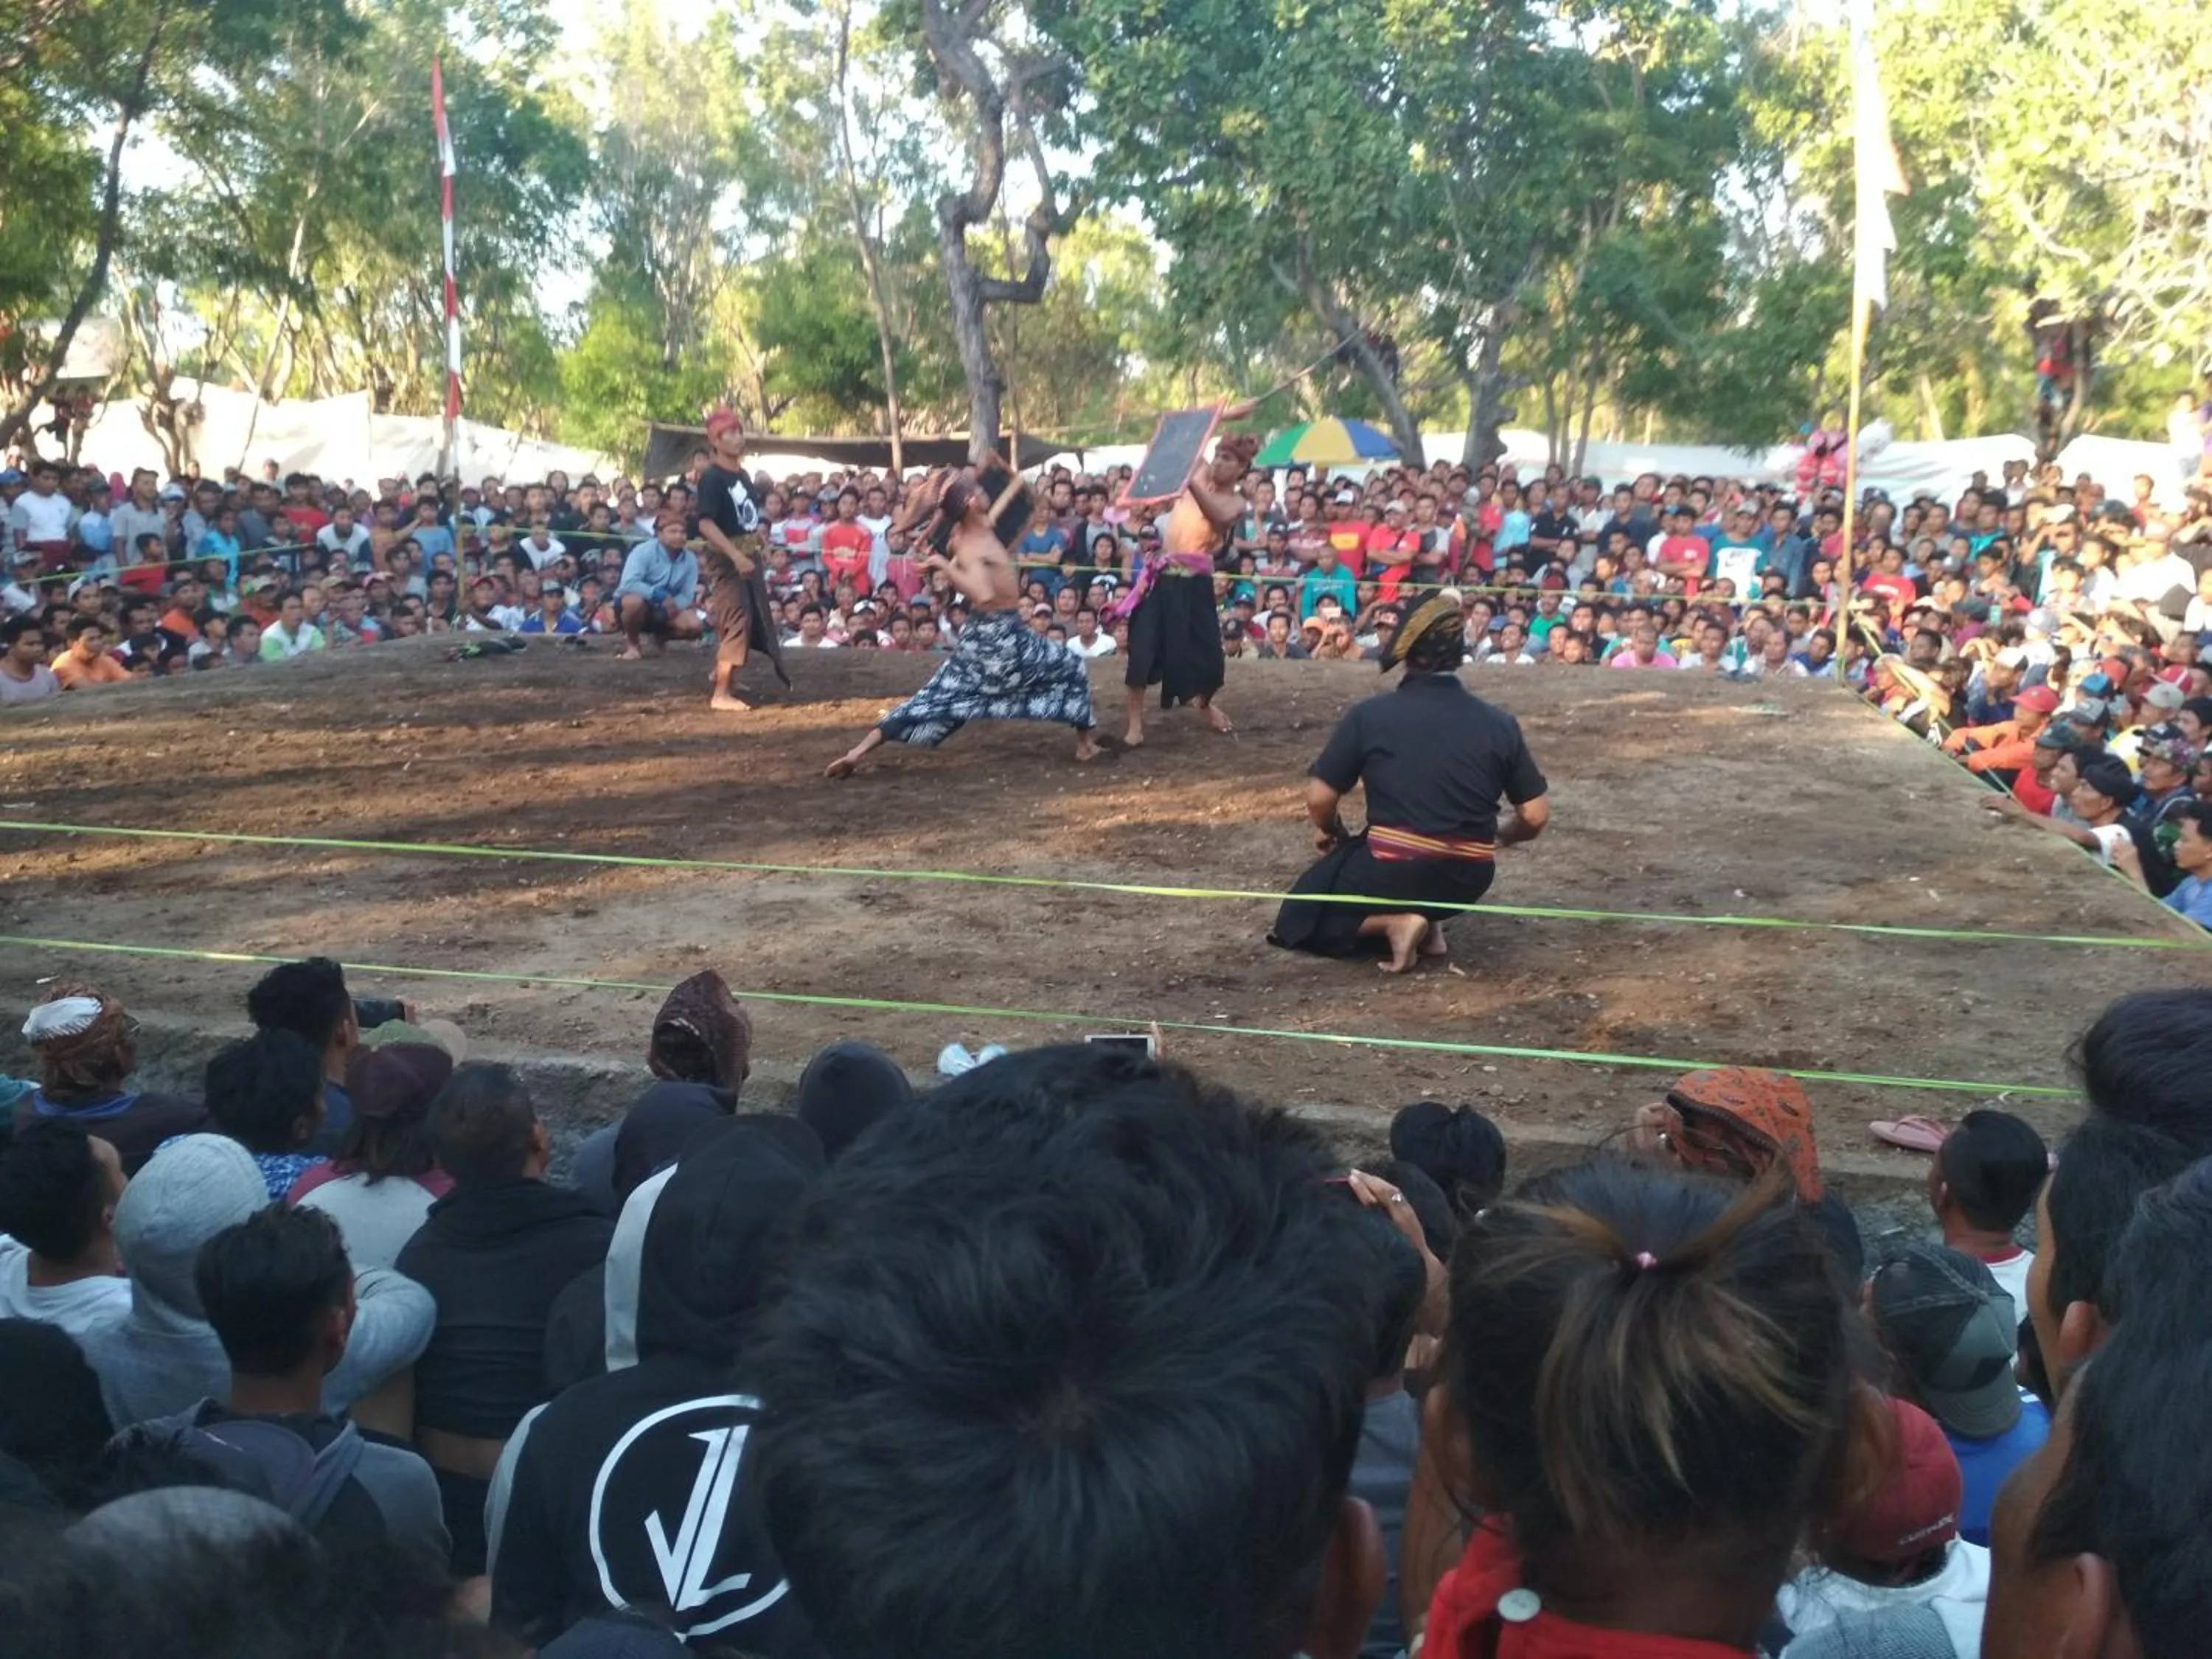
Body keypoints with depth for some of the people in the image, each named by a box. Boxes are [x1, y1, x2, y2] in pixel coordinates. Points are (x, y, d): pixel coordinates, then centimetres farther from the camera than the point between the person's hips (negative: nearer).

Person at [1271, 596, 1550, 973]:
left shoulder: (1370, 715, -7)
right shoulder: (1499, 723, -1)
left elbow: (1319, 799, -5)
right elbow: (1536, 816, 1)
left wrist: (1330, 832, 18)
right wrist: (1499, 839, 23)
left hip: (1395, 872, -4)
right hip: (1469, 880, 4)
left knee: (1298, 920, 18)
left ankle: (1392, 922, -6)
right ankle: (1427, 919, 9)